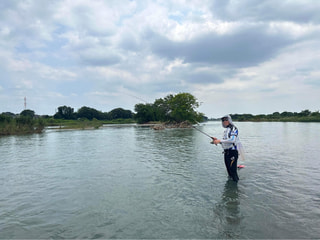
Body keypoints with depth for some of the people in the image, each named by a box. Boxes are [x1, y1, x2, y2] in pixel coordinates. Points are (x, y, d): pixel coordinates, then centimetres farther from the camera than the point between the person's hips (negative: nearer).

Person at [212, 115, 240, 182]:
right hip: (226, 153, 9)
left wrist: (220, 141, -23)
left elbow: (232, 140, -24)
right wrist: (217, 140, 4)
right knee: (229, 170, 15)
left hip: (232, 152, -9)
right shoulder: (226, 130, 17)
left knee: (233, 170, -8)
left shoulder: (233, 128, -9)